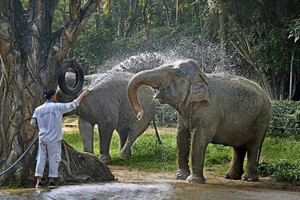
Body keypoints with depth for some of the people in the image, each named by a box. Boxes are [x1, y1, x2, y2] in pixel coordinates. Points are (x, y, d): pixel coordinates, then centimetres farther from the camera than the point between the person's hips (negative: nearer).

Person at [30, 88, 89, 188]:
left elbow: (33, 123, 10)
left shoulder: (38, 109, 3)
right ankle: (51, 181, 5)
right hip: (54, 139, -3)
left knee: (41, 158, 7)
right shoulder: (57, 107, -8)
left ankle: (39, 181, 4)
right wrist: (82, 95, 8)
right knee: (53, 159, 5)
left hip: (42, 138, 3)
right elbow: (73, 105, -3)